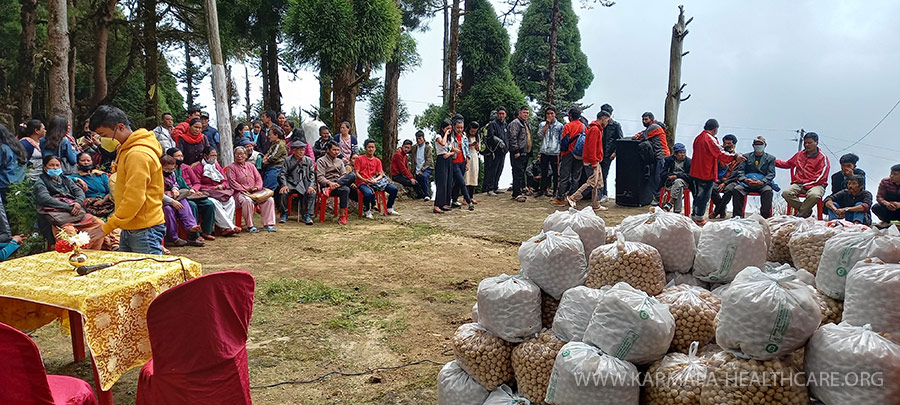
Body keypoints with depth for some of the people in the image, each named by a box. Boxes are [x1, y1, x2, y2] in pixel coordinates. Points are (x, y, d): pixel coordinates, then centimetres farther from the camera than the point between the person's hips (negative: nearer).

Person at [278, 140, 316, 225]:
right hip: (291, 184, -1)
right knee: (283, 192, -30)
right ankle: (284, 214, -8)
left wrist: (311, 186, -11)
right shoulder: (287, 160, 9)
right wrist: (284, 185, -15)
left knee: (313, 193, -29)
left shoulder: (309, 160, 13)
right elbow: (283, 174, 4)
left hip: (305, 184, 1)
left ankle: (307, 215, -20)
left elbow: (312, 174, 7)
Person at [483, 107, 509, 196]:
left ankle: (495, 187, 22)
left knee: (499, 170, 13)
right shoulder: (493, 124, -7)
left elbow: (508, 137, 25)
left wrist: (506, 147, 13)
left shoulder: (506, 125, 17)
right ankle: (489, 189, -2)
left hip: (502, 152, 8)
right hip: (494, 151, -8)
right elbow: (490, 136, -17)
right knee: (491, 171, -6)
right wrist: (499, 141, -25)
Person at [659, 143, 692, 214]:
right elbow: (663, 173, 5)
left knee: (678, 181, -37)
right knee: (680, 189, -32)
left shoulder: (689, 161, 4)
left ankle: (671, 202, -34)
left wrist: (677, 175, -19)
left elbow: (690, 176, -7)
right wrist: (671, 176, -15)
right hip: (670, 182, 1)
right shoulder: (669, 159, 9)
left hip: (684, 182, -1)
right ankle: (677, 211, -34)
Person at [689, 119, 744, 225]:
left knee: (698, 195, 18)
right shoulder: (710, 139, -16)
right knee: (704, 197, 2)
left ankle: (694, 216, 23)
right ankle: (699, 219, 7)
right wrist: (735, 157, -21)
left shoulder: (698, 138, 11)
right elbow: (720, 153, -21)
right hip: (707, 174, -8)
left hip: (695, 173, 8)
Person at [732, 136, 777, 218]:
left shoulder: (770, 158, 16)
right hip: (747, 182, 1)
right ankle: (737, 215, -24)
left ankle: (765, 216, -27)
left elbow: (771, 174, 3)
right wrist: (745, 179, -15)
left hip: (763, 183, -1)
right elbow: (740, 171, 7)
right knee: (737, 189, -29)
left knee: (768, 190, -34)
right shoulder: (746, 157, 18)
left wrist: (761, 182, -17)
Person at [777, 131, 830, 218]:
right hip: (798, 184, 4)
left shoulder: (823, 158, 2)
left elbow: (820, 178, -5)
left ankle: (800, 215, -20)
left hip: (815, 185, -4)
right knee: (786, 193, -28)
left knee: (814, 195, -39)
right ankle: (806, 210, -14)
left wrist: (806, 185, -13)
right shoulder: (800, 154, 18)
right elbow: (787, 164, 30)